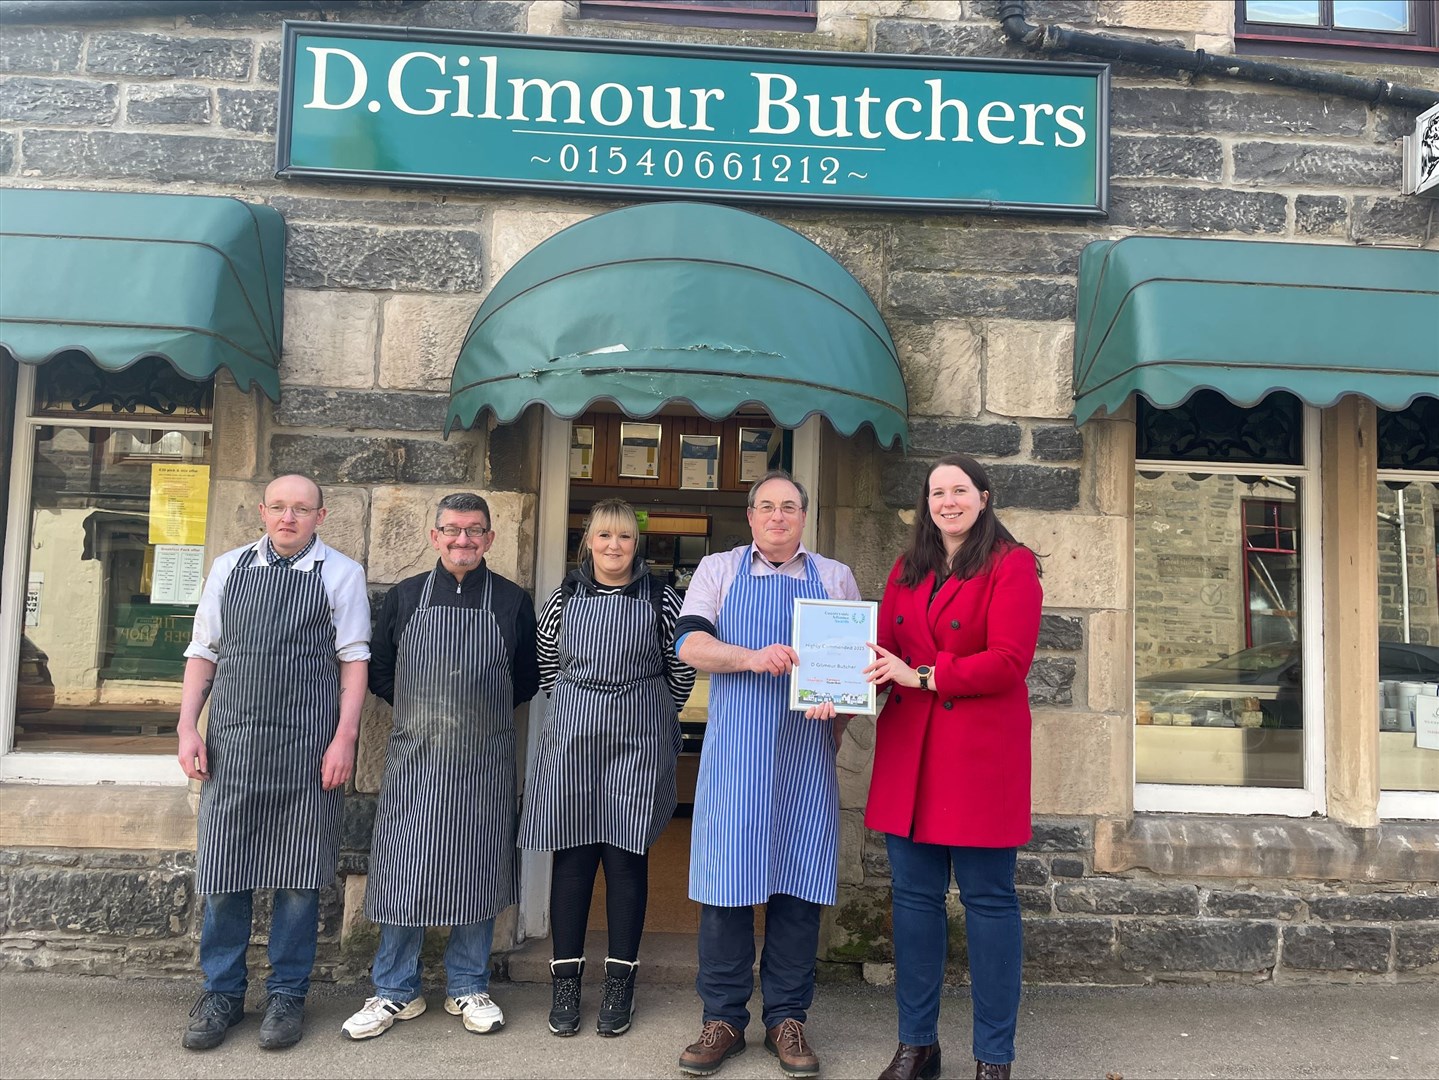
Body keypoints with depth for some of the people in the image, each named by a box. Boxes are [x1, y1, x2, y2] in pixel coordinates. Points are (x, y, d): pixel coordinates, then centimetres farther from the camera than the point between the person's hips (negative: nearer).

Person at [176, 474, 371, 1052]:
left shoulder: (341, 574, 1)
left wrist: (344, 737, -9)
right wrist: (188, 728, 3)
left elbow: (354, 659, -1)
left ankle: (287, 993, 20)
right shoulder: (228, 567, 11)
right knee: (223, 870, 8)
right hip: (231, 742, 3)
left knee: (298, 875, 4)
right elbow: (202, 651, 12)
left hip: (308, 745, -2)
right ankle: (222, 992, 25)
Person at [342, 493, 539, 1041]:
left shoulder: (512, 601, 3)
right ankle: (395, 991, 20)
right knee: (402, 868, 3)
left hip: (484, 763, 0)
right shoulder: (404, 597, 6)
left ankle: (468, 988, 22)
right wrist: (423, 706, 3)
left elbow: (527, 680, 10)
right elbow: (378, 672, 11)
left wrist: (485, 708, 2)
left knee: (476, 870, 7)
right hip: (414, 759, 1)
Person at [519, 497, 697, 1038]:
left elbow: (681, 670, 7)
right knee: (572, 855, 4)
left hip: (639, 743, -1)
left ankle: (620, 981, 15)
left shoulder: (661, 599, 0)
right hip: (572, 741, 2)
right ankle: (566, 978, 15)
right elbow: (546, 667, 16)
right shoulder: (563, 598, 6)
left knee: (626, 854, 2)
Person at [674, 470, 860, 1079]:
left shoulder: (836, 578, 15)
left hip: (807, 753, 1)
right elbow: (691, 645, -1)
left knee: (799, 884, 4)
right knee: (725, 879, 1)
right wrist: (753, 657, -17)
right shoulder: (718, 570, 12)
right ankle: (723, 1019, 15)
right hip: (733, 750, -1)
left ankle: (787, 1018, 18)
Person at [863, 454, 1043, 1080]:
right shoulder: (907, 570, 15)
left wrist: (922, 675, -16)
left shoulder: (1012, 564, -3)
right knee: (914, 896, 10)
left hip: (982, 751, -5)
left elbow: (1009, 661, -12)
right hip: (908, 749, 5)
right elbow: (886, 650, 12)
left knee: (988, 899, 4)